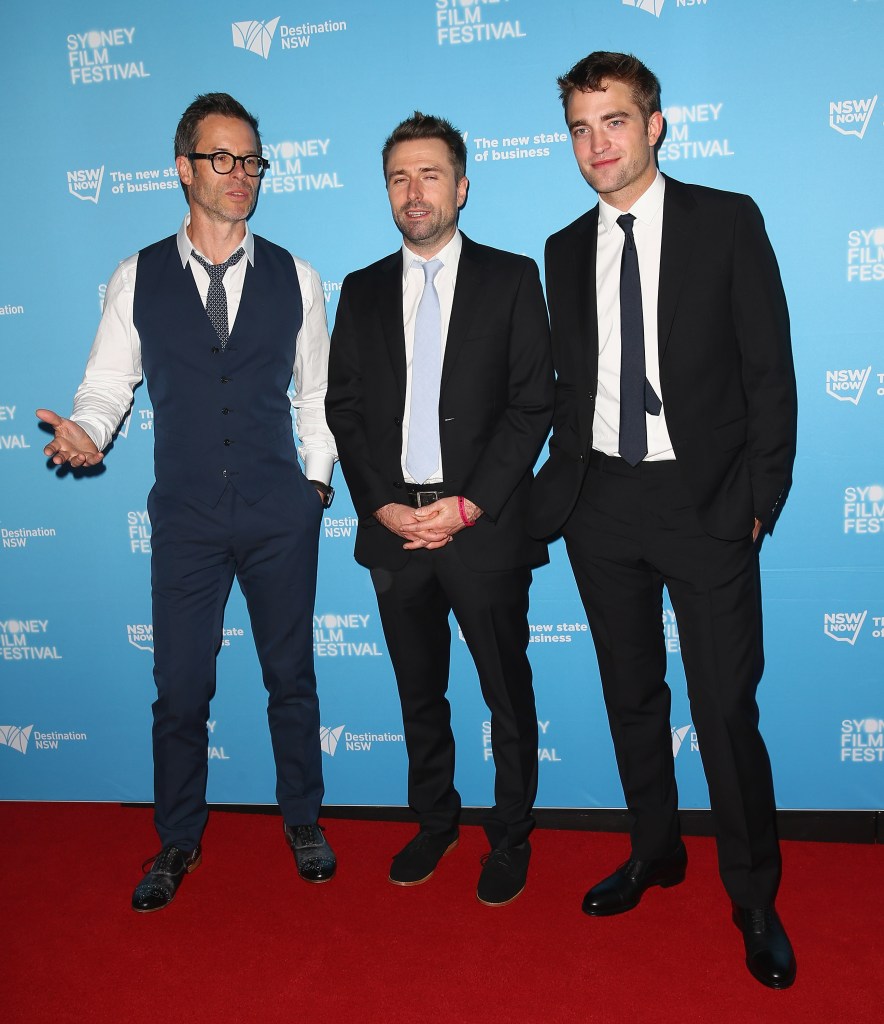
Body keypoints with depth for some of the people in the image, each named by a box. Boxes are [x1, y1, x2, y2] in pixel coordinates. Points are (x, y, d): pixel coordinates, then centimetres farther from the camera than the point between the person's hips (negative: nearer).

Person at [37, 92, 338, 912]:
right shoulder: (137, 279, 4)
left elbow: (316, 390, 10)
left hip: (281, 515, 1)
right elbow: (108, 381, 5)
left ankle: (303, 820, 33)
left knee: (291, 675, 12)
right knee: (180, 686, 7)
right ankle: (177, 840, 29)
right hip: (185, 516, 0)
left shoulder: (294, 278, 6)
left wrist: (319, 477, 4)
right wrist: (85, 431, -16)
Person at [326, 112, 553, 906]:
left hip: (484, 528, -3)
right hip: (393, 526, 3)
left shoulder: (511, 278, 2)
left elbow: (532, 403, -5)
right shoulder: (363, 292, 11)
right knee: (419, 691, 15)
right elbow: (343, 408, 7)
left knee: (507, 692, 7)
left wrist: (469, 505, -13)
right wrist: (381, 505, -6)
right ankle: (434, 821, 34)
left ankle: (510, 837, 26)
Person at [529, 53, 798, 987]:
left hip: (704, 501, -4)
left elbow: (770, 372, -3)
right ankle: (655, 852, 36)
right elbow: (569, 387, 12)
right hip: (601, 503, 4)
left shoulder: (727, 221, 0)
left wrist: (760, 499, -9)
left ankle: (754, 900, 20)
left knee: (727, 710, -1)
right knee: (631, 695, 15)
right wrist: (554, 490, 1)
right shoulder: (566, 249, 11)